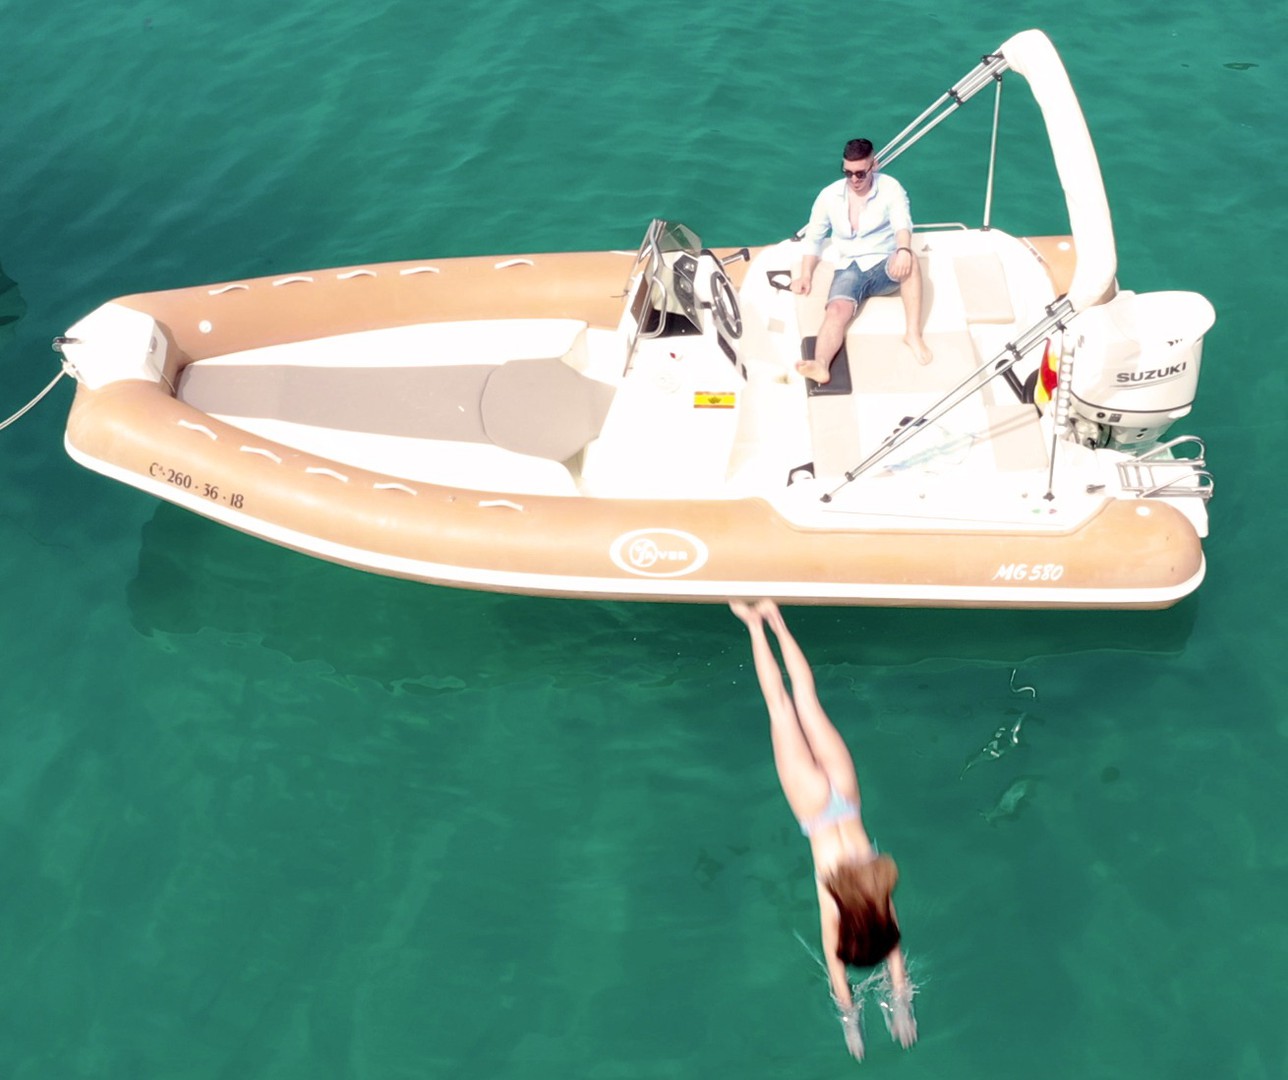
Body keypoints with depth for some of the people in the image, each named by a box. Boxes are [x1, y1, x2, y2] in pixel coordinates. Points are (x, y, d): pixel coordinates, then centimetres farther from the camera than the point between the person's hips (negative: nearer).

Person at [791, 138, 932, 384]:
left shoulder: (890, 188, -4)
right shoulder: (829, 195, 5)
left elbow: (902, 223, -22)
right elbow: (814, 237, 15)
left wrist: (904, 250, -45)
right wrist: (806, 275, 1)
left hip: (884, 267, -1)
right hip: (850, 269, 1)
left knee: (910, 261, -37)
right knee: (836, 311, -31)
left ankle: (913, 334, -33)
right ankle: (821, 365, -58)